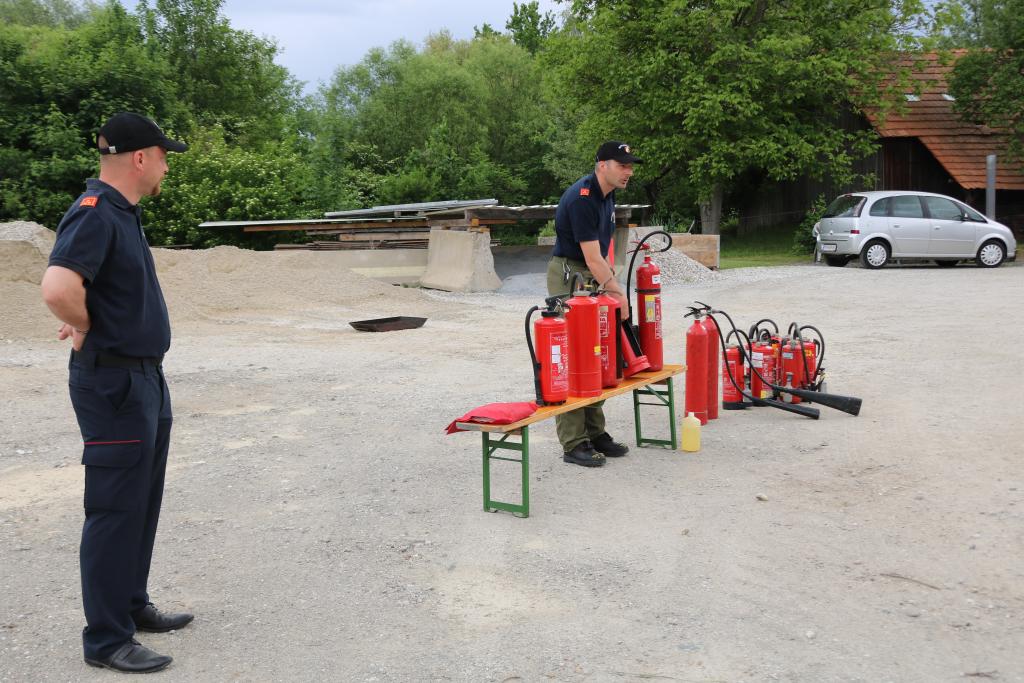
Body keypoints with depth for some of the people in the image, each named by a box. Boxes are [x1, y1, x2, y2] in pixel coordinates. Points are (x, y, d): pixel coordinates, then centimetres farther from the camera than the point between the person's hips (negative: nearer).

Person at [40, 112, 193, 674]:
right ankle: (106, 638, 10)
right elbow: (58, 289, -34)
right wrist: (89, 331, -15)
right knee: (116, 510, -1)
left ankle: (132, 606, 33)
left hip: (145, 380, 10)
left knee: (143, 503, 18)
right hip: (114, 384, -10)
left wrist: (88, 324, 10)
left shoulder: (123, 212, 12)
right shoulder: (94, 214, -19)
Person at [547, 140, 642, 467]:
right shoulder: (581, 199, -21)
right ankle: (574, 443, -5)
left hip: (593, 278, 10)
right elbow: (592, 258, -22)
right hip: (568, 276, -10)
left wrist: (613, 283, 11)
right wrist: (617, 293, -17)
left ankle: (594, 433, 18)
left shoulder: (606, 195, 9)